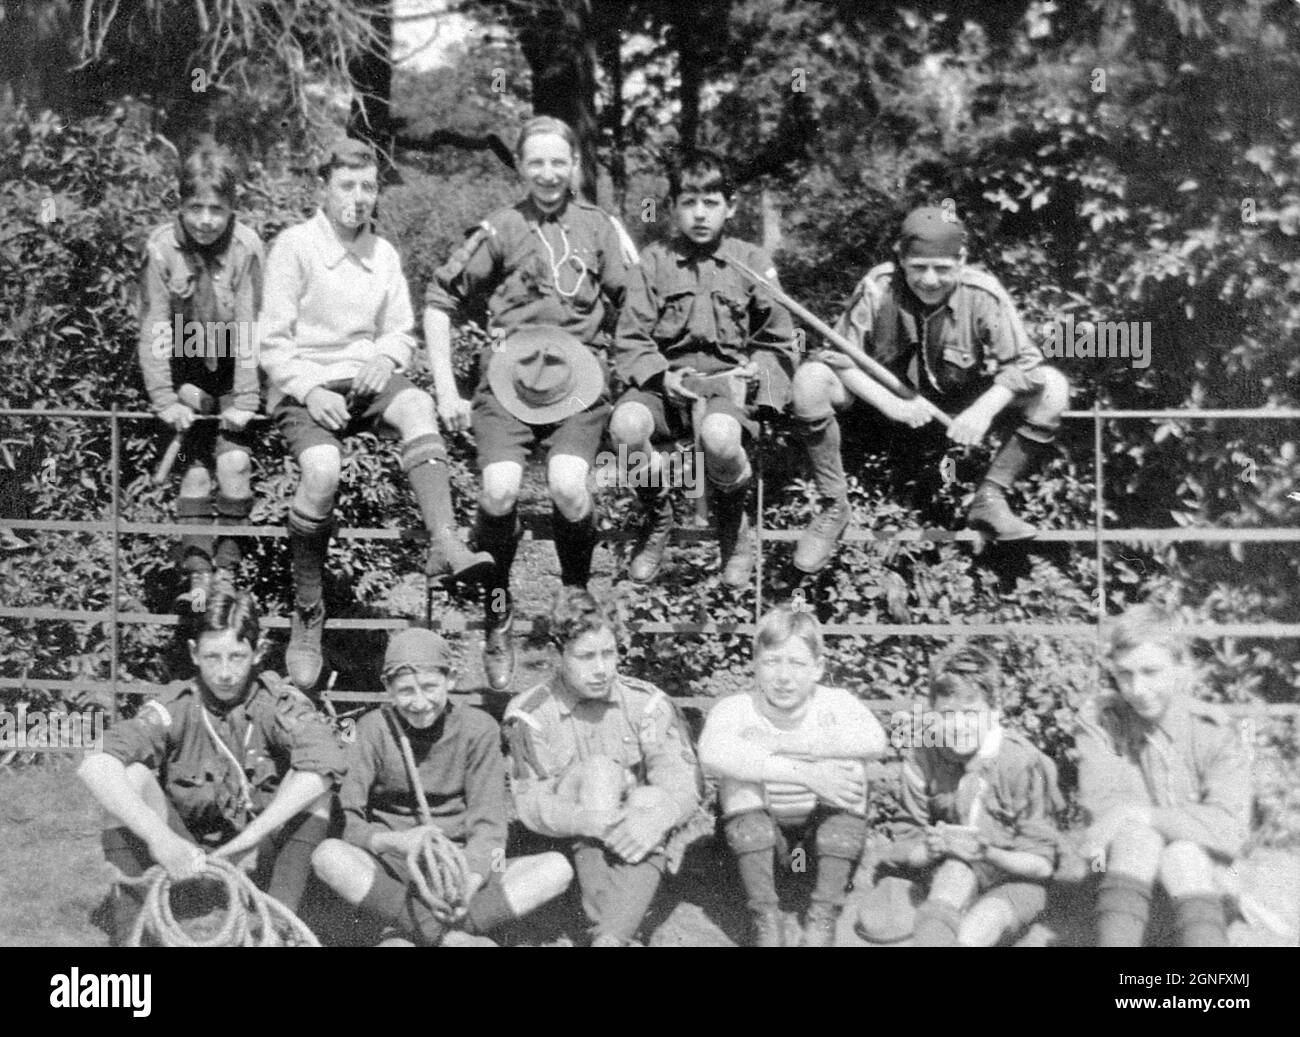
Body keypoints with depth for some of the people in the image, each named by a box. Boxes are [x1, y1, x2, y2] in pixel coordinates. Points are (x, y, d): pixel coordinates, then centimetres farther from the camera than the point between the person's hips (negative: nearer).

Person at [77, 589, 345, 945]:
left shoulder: (278, 703, -10)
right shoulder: (175, 711, -11)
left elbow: (325, 761, -31)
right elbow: (93, 765, -28)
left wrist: (248, 838, -38)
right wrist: (159, 837, -42)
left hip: (262, 859, 0)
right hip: (184, 861, 0)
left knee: (316, 782, -23)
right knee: (132, 776, -21)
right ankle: (128, 933, -20)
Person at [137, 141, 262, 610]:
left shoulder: (246, 245, -17)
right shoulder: (162, 247, -16)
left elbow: (249, 327, -17)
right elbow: (154, 330, -15)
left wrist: (244, 401, -20)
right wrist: (165, 401, -21)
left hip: (231, 374, 0)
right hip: (185, 373, 0)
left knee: (234, 462, -13)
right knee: (194, 467, -10)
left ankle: (227, 569, 0)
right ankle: (196, 573, -8)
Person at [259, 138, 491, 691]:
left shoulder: (383, 253, 15)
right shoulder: (295, 245, 0)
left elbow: (401, 334, 18)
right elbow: (274, 341, -3)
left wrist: (384, 359, -5)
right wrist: (310, 391, -17)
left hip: (366, 376, 4)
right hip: (303, 385, -4)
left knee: (417, 404, -32)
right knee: (323, 470, -33)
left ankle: (445, 543, -47)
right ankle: (306, 614, -17)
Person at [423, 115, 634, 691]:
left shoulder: (600, 227, 11)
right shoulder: (500, 229, 6)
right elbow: (438, 301, 8)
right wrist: (445, 389, 4)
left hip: (578, 383, 0)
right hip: (508, 380, 0)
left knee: (568, 486, -24)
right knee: (499, 490, -22)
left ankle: (579, 594, 7)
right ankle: (497, 612, 2)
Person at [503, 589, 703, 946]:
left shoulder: (647, 703, -4)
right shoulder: (531, 715, -6)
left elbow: (683, 789, -12)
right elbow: (530, 804, -14)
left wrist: (656, 818, -34)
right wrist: (592, 821, -31)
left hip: (643, 837, 1)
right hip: (576, 838, -1)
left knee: (653, 799, -30)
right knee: (598, 771, -26)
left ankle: (609, 938, -43)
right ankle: (611, 934, -38)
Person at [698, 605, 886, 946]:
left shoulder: (835, 702, -14)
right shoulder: (737, 708, -17)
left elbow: (873, 739, -36)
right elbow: (712, 753, -40)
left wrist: (781, 745, -35)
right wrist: (803, 772, -46)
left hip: (825, 824, 1)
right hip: (759, 828, -1)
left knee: (847, 766, -28)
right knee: (740, 775, -29)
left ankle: (824, 917, -19)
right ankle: (765, 915, -22)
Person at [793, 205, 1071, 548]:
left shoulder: (984, 294, -21)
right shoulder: (877, 288, -22)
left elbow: (1022, 363, -19)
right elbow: (840, 356, -19)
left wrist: (983, 410, -37)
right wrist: (892, 405, -33)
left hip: (962, 408, 1)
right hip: (886, 396, -1)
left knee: (1052, 388, -22)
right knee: (811, 378, -29)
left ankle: (990, 497, -12)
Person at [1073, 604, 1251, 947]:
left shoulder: (1215, 733, -7)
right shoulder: (1097, 721, -3)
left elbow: (1229, 830, -20)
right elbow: (1100, 802, -17)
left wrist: (1138, 814, -27)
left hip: (1200, 867, 0)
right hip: (1124, 864, 0)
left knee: (1184, 855, -33)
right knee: (1138, 837, -32)